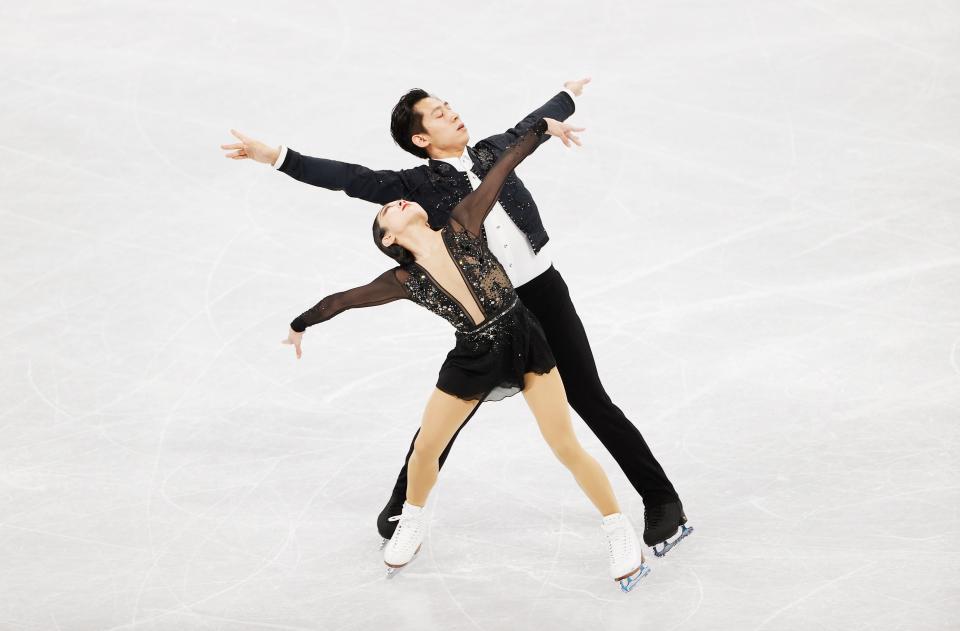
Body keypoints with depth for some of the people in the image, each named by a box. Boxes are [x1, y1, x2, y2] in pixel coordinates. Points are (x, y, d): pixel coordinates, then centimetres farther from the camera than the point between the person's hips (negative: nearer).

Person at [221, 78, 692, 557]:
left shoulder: (493, 152, 5)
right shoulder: (420, 185, -5)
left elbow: (526, 127, 25)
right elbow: (351, 178, -13)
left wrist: (566, 98, 46)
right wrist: (274, 157, -21)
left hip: (545, 292, 2)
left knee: (591, 401, 4)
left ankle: (661, 500, 13)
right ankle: (403, 505, 30)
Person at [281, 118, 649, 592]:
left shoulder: (461, 226, -10)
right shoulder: (404, 281, -6)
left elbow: (501, 170, -8)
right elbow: (344, 299, 7)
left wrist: (542, 128, -5)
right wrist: (301, 324, 19)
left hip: (523, 340, -2)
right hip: (473, 357, 2)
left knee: (567, 448, -1)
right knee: (425, 449, 9)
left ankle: (620, 534, 14)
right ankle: (410, 528, 38)